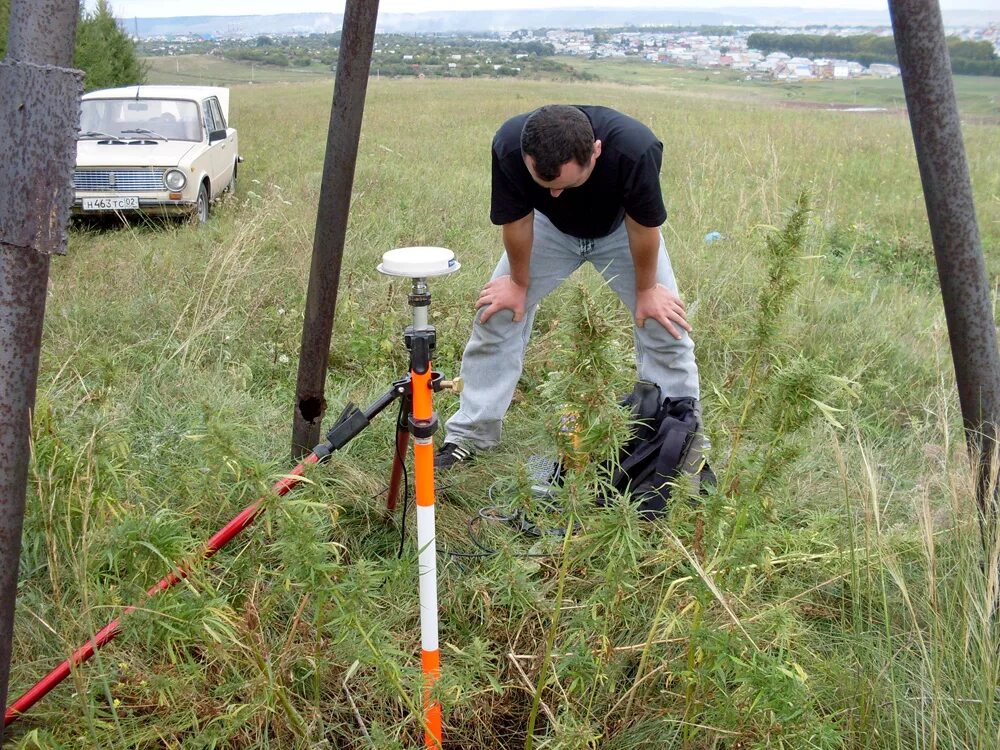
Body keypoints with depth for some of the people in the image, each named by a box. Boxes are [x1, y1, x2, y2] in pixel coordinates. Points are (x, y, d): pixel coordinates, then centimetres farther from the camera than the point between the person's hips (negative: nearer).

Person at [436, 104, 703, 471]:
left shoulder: (636, 149, -43)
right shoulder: (508, 146, -38)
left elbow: (644, 226, -25)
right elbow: (516, 221, -20)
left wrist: (647, 290, -11)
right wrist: (519, 283, -6)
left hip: (619, 230, -1)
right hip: (549, 228, 1)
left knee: (666, 326, -6)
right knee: (497, 315, -4)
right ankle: (468, 436, 9)